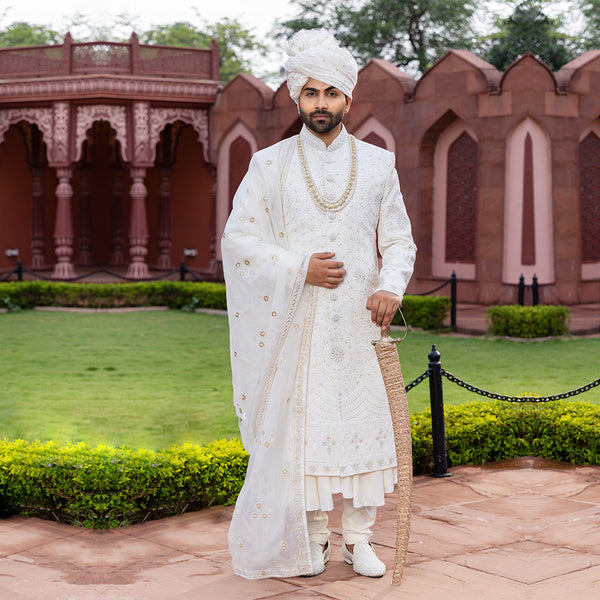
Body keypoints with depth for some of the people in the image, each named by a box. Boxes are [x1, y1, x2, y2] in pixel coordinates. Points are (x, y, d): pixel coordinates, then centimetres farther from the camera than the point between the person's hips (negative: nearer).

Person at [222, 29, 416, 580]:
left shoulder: (378, 163, 8)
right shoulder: (269, 164, 4)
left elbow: (398, 238, 8)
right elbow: (239, 239, 1)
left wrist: (392, 286, -12)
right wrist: (299, 269, -12)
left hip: (359, 321, 1)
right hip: (295, 323, -1)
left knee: (365, 422, 0)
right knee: (299, 426, 0)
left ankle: (359, 538, 11)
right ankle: (312, 536, 14)